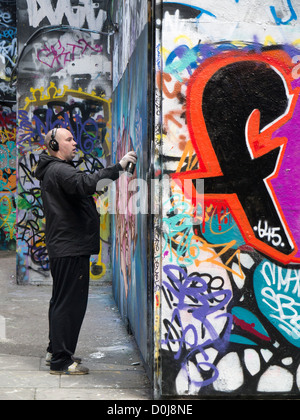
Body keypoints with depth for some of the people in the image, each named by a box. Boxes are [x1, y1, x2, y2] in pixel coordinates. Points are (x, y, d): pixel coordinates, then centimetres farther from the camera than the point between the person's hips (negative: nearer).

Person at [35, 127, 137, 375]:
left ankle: (55, 351, 30)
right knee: (69, 302, -8)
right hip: (70, 247, -12)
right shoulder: (59, 170, -15)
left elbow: (81, 187, 22)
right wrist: (118, 167, -33)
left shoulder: (56, 171, 21)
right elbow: (86, 183, -33)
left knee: (62, 300, 19)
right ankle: (60, 361, -3)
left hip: (64, 247, 12)